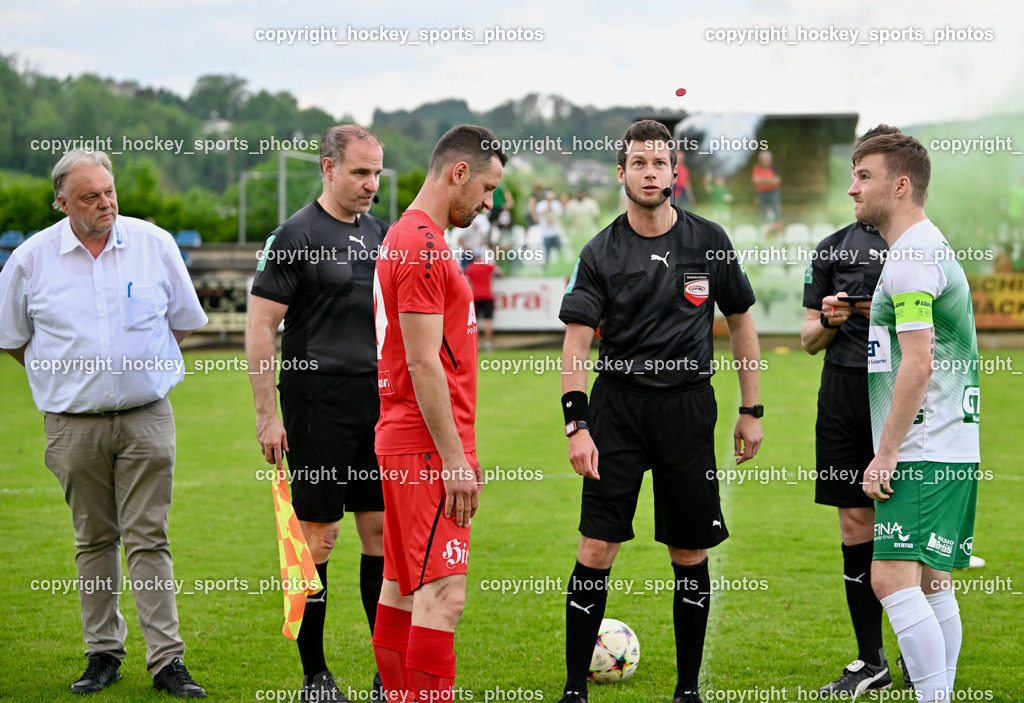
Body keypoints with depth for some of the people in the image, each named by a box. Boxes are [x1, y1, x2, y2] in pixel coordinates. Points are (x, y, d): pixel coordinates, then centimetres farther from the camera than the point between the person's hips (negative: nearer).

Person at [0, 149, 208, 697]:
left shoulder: (154, 244, 0)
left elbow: (184, 319, 14)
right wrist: (60, 376, 11)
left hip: (146, 418, -1)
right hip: (75, 424, 1)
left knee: (148, 538, -3)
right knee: (93, 540, 8)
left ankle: (167, 660, -3)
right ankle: (103, 652, 18)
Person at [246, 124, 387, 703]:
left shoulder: (380, 233, 12)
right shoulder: (297, 236, -7)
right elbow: (261, 326, -9)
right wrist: (268, 415, -13)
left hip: (379, 400, 6)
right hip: (318, 402, -6)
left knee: (384, 529, 6)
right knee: (319, 533, -1)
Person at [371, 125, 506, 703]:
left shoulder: (410, 239, 18)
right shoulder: (424, 246, -14)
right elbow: (424, 365, -19)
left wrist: (458, 449, 22)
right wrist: (455, 459, -19)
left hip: (405, 444, 10)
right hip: (427, 447, -10)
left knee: (402, 589, 11)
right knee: (442, 595, -12)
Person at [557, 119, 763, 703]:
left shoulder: (709, 242, 2)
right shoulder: (601, 253, -2)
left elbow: (741, 323, 11)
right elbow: (577, 342, -4)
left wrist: (752, 411, 9)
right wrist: (577, 425, -14)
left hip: (688, 405, 1)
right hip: (619, 404, -1)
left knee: (690, 555, 5)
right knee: (597, 549, -6)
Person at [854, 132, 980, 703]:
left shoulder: (911, 257, -13)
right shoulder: (935, 248, 19)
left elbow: (918, 363, -20)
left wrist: (885, 455, -17)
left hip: (925, 455, -10)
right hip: (952, 451, 10)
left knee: (893, 578, -15)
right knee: (933, 584, 11)